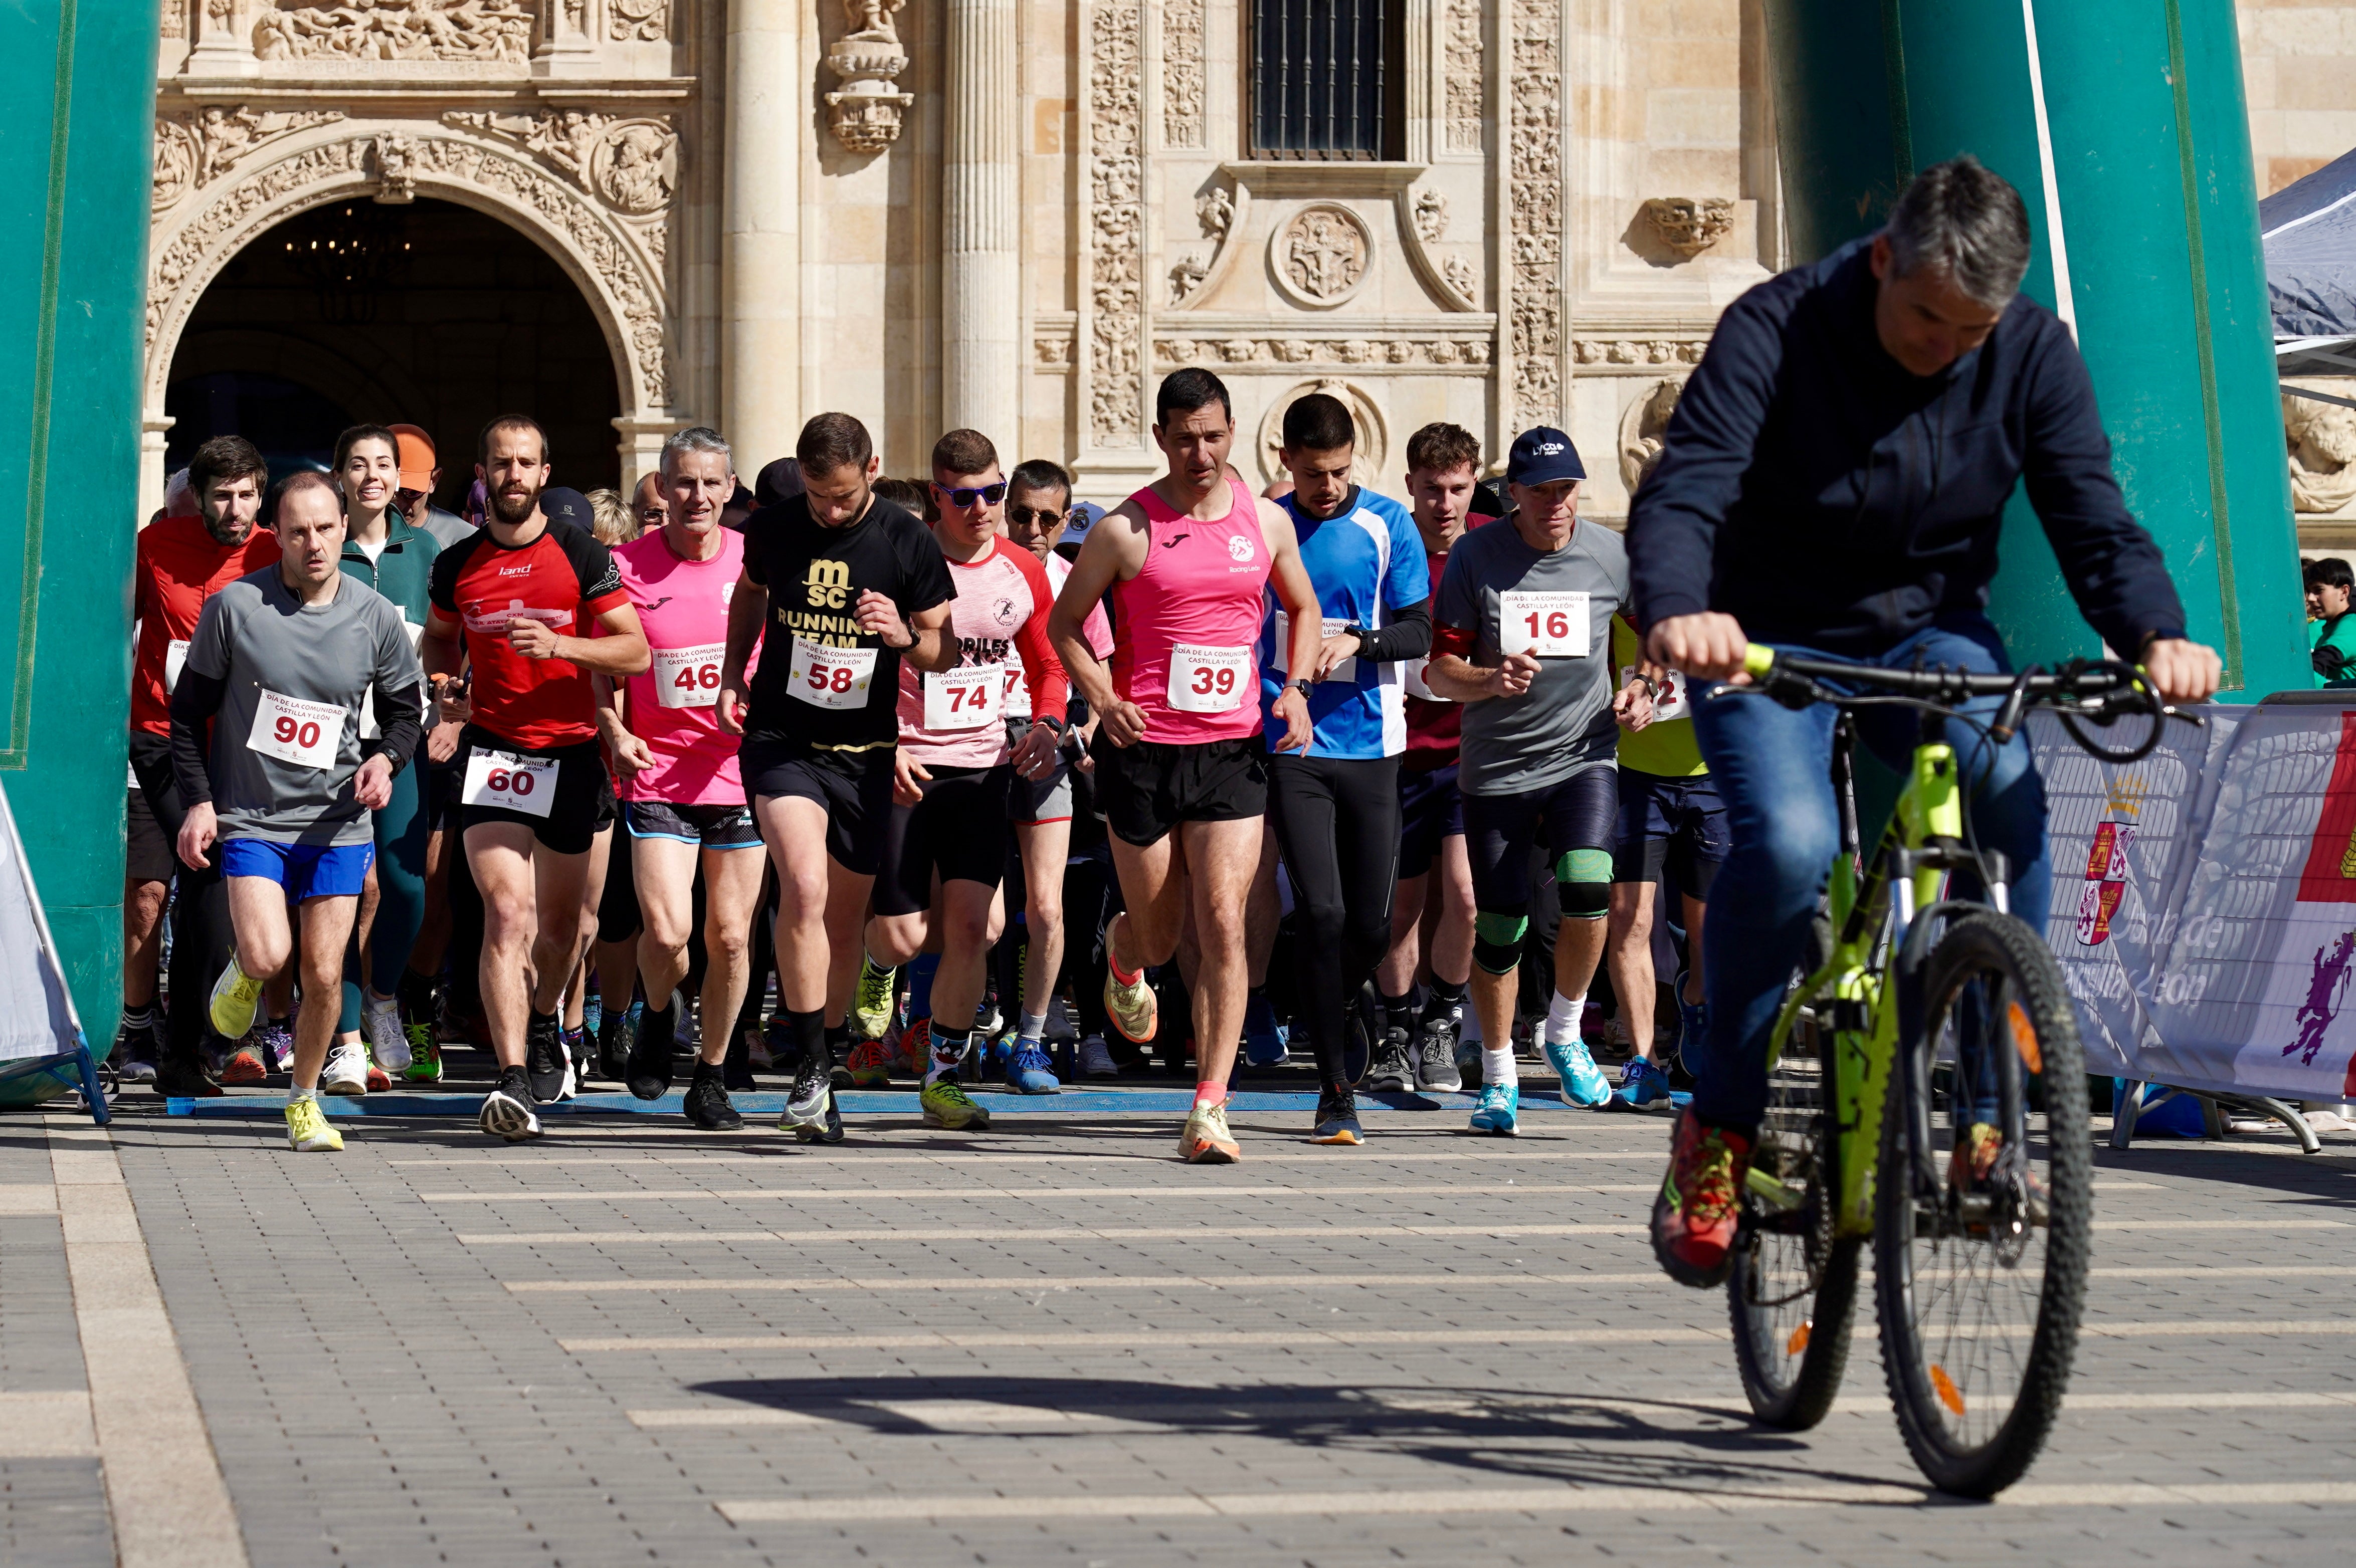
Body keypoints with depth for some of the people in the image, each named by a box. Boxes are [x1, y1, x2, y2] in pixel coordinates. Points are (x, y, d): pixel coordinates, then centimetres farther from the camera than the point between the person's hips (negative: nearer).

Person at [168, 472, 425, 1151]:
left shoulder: (377, 618, -1)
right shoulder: (235, 607, -7)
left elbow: (406, 709, 12)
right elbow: (189, 709, 2)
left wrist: (386, 760, -9)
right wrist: (198, 801, -5)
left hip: (337, 820, 2)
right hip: (250, 816, -2)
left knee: (323, 974, 0)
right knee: (268, 955, -19)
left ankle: (304, 1101, 21)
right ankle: (242, 972, 19)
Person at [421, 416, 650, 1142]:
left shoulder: (581, 555, -2)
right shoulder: (457, 565, 5)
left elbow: (636, 651, -4)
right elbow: (439, 639, 24)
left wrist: (559, 644, -19)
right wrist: (446, 686, 2)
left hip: (574, 755, 0)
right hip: (493, 756, 0)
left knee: (564, 923, 14)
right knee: (507, 912, -17)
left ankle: (544, 1024, 45)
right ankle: (514, 1081, -24)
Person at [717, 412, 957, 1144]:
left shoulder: (907, 542, -6)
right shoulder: (773, 527, -1)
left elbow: (947, 651, 1)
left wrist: (904, 636, -19)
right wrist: (732, 673, 11)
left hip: (865, 751, 1)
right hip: (781, 738, -1)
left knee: (845, 919, 8)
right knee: (805, 888, -21)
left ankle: (817, 1045, 28)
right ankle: (810, 1071, -16)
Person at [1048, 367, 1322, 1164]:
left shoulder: (1266, 521, 5)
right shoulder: (1126, 529, -4)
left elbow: (1303, 608, 21)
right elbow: (1065, 623, 5)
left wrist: (1295, 687, 4)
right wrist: (1101, 698, -11)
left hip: (1233, 750, 1)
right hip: (1143, 750, -1)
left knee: (1223, 928, -11)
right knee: (1159, 938, 10)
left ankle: (1209, 1109, -10)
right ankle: (1123, 953, 49)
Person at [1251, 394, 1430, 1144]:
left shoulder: (1387, 525, 2)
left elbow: (1418, 631, 1)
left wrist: (1356, 638, -17)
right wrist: (1270, 695, -1)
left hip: (1371, 743, 1)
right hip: (1290, 745, -1)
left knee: (1371, 925, 4)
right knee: (1323, 913, -11)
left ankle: (1321, 1015, 36)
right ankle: (1334, 1089, -5)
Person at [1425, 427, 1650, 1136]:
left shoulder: (1611, 556, -1)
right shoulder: (1474, 557, -5)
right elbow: (1440, 668, -3)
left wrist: (1636, 690, -1)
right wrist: (1490, 680, -23)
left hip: (1583, 758, 0)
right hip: (1495, 770, 0)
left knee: (1586, 887, -24)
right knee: (1499, 929, 2)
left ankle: (1564, 1034, 1)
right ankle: (1499, 1078, 23)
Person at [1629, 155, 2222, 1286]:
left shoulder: (2033, 354, -9)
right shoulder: (1777, 330, -19)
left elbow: (2092, 516, -15)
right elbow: (1684, 489, -29)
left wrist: (2154, 634, -36)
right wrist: (1675, 610, -52)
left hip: (1929, 631, 3)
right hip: (1772, 639, -2)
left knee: (2008, 801, -29)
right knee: (1787, 844, -30)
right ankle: (1720, 1126, -11)